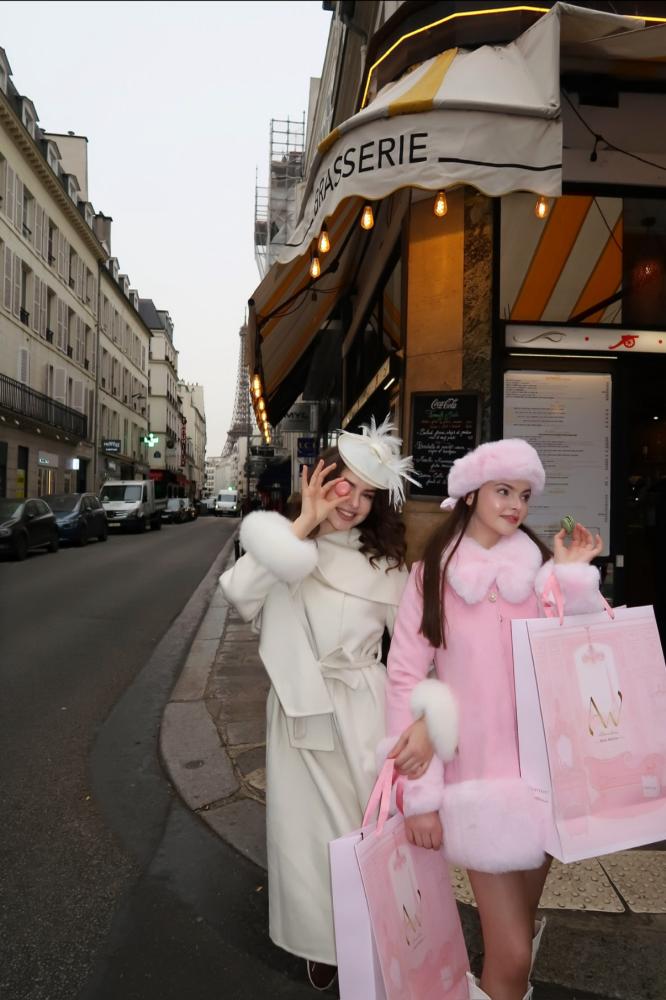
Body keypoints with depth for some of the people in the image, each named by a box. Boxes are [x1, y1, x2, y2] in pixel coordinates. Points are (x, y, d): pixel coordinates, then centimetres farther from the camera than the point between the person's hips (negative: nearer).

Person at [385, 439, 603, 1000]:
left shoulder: (543, 567, 3)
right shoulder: (433, 574, -5)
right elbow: (405, 679, -7)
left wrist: (574, 580, -10)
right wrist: (419, 794, -9)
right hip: (479, 776, -3)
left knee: (521, 928, 21)